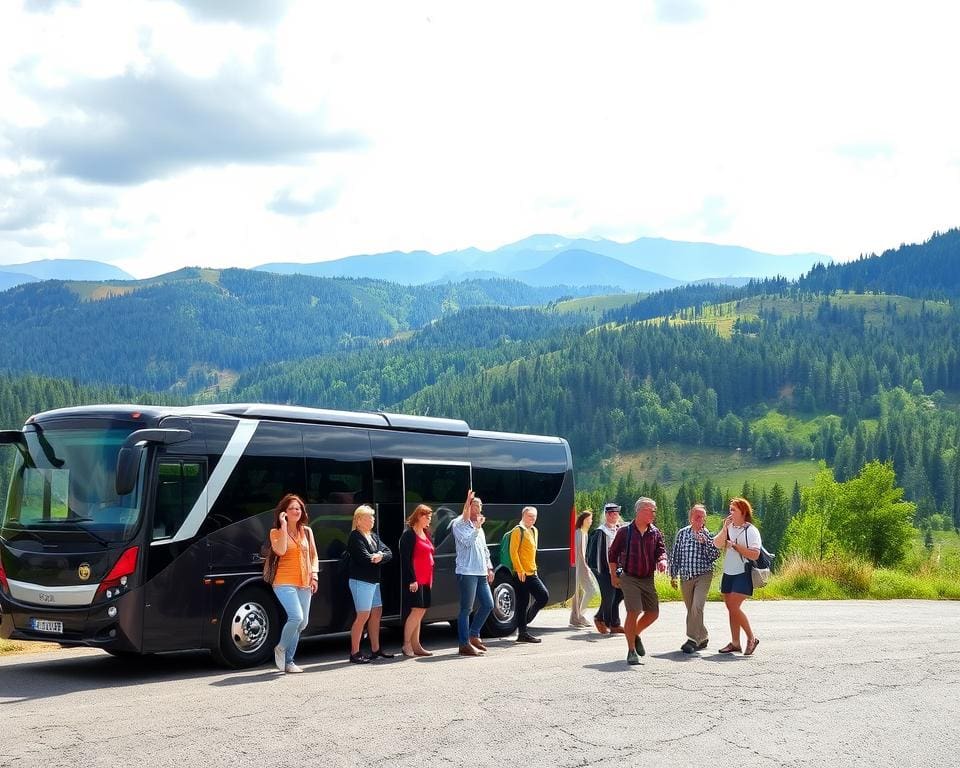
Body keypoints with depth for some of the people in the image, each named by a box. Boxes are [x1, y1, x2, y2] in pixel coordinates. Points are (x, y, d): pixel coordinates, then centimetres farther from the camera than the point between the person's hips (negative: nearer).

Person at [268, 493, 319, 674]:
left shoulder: (306, 531, 14)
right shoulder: (276, 532, 1)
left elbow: (313, 555, 17)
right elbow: (280, 551, -17)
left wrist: (314, 574, 3)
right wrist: (283, 527, -16)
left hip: (304, 584, 6)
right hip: (285, 582, -6)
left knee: (302, 623, 6)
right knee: (296, 617, -21)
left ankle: (288, 661, 17)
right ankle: (281, 648, 4)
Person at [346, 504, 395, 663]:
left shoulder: (374, 537, 16)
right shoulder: (355, 537, -9)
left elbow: (389, 553, 6)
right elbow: (365, 558, -21)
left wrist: (380, 556, -16)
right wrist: (378, 557, -4)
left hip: (374, 581, 9)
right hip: (361, 581, -9)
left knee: (376, 613, 12)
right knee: (363, 615, -9)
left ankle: (376, 650, 20)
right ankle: (354, 653, -6)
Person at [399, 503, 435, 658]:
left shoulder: (426, 534, 18)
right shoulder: (409, 535, -9)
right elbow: (406, 559, -15)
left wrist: (430, 578, 16)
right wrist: (412, 580, -20)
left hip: (425, 579, 9)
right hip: (414, 580, -9)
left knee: (420, 611, 8)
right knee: (416, 610, -11)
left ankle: (415, 645, 11)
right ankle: (406, 644, -3)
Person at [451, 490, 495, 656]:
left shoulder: (478, 527, 22)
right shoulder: (459, 524, -4)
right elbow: (467, 541, -17)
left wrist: (489, 567, 16)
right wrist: (477, 527, -12)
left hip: (481, 573, 8)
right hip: (467, 572, -8)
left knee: (488, 605, 8)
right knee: (466, 609, -6)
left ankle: (473, 635, 22)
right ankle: (465, 645, -2)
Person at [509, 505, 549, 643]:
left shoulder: (534, 531, 16)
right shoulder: (518, 531, -9)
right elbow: (513, 552, -14)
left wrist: (534, 567, 17)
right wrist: (520, 570, -18)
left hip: (532, 573, 8)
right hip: (521, 574, -8)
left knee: (544, 596, 3)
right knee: (523, 603, -5)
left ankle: (523, 625, 13)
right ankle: (522, 633, 0)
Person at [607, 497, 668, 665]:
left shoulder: (655, 533, 6)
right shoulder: (625, 531, -5)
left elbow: (661, 550, 2)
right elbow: (613, 553, 3)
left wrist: (662, 561, -22)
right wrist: (614, 575, 2)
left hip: (648, 579, 5)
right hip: (629, 578, -5)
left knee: (653, 613, 7)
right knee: (633, 612, -12)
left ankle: (635, 634, 34)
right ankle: (632, 651, -2)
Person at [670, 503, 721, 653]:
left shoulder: (708, 535, 0)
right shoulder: (682, 533, 6)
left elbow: (715, 556, -7)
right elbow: (675, 555, 10)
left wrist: (704, 542, -19)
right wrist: (673, 575, 9)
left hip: (703, 575, -4)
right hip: (685, 577, 4)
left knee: (697, 608, -18)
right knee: (691, 610, 10)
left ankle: (692, 640, -17)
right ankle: (703, 638, 26)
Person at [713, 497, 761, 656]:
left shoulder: (751, 531, -9)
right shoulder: (729, 528, 9)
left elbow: (755, 555, -18)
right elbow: (717, 544, -3)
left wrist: (734, 545, -15)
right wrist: (725, 528, -13)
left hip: (743, 574, -7)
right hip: (728, 574, 7)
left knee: (734, 607, -15)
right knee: (731, 608, 9)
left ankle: (751, 638, -2)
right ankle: (735, 643, 17)